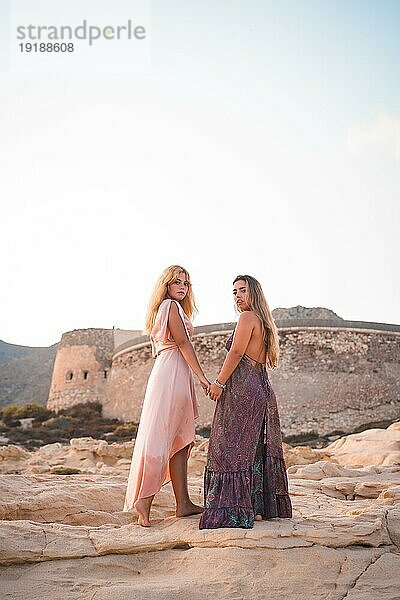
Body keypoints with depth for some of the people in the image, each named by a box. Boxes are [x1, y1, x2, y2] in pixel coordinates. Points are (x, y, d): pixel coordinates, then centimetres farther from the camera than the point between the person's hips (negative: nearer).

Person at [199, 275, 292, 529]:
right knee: (257, 448, 12)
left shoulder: (247, 317, -8)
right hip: (261, 388, 9)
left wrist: (218, 383, -13)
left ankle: (236, 511, -5)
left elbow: (236, 352, -16)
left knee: (233, 448, -6)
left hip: (241, 388, -9)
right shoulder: (265, 322, 18)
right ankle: (260, 506, 18)